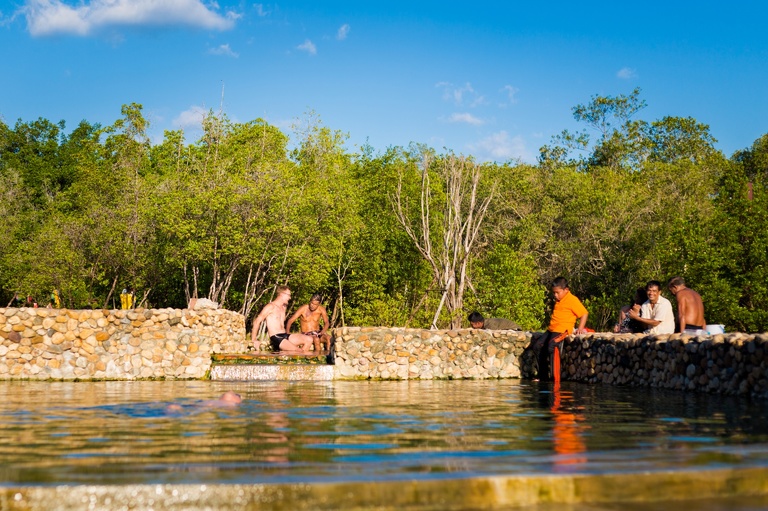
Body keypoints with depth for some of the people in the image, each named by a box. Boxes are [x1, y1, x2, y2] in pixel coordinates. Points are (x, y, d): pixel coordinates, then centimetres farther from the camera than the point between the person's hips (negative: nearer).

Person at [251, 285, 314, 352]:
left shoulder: (283, 308, 21)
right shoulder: (271, 307, -5)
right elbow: (257, 321, -9)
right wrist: (253, 340, -11)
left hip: (285, 335, 8)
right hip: (276, 338, -8)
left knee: (309, 340, -9)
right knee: (295, 350, -30)